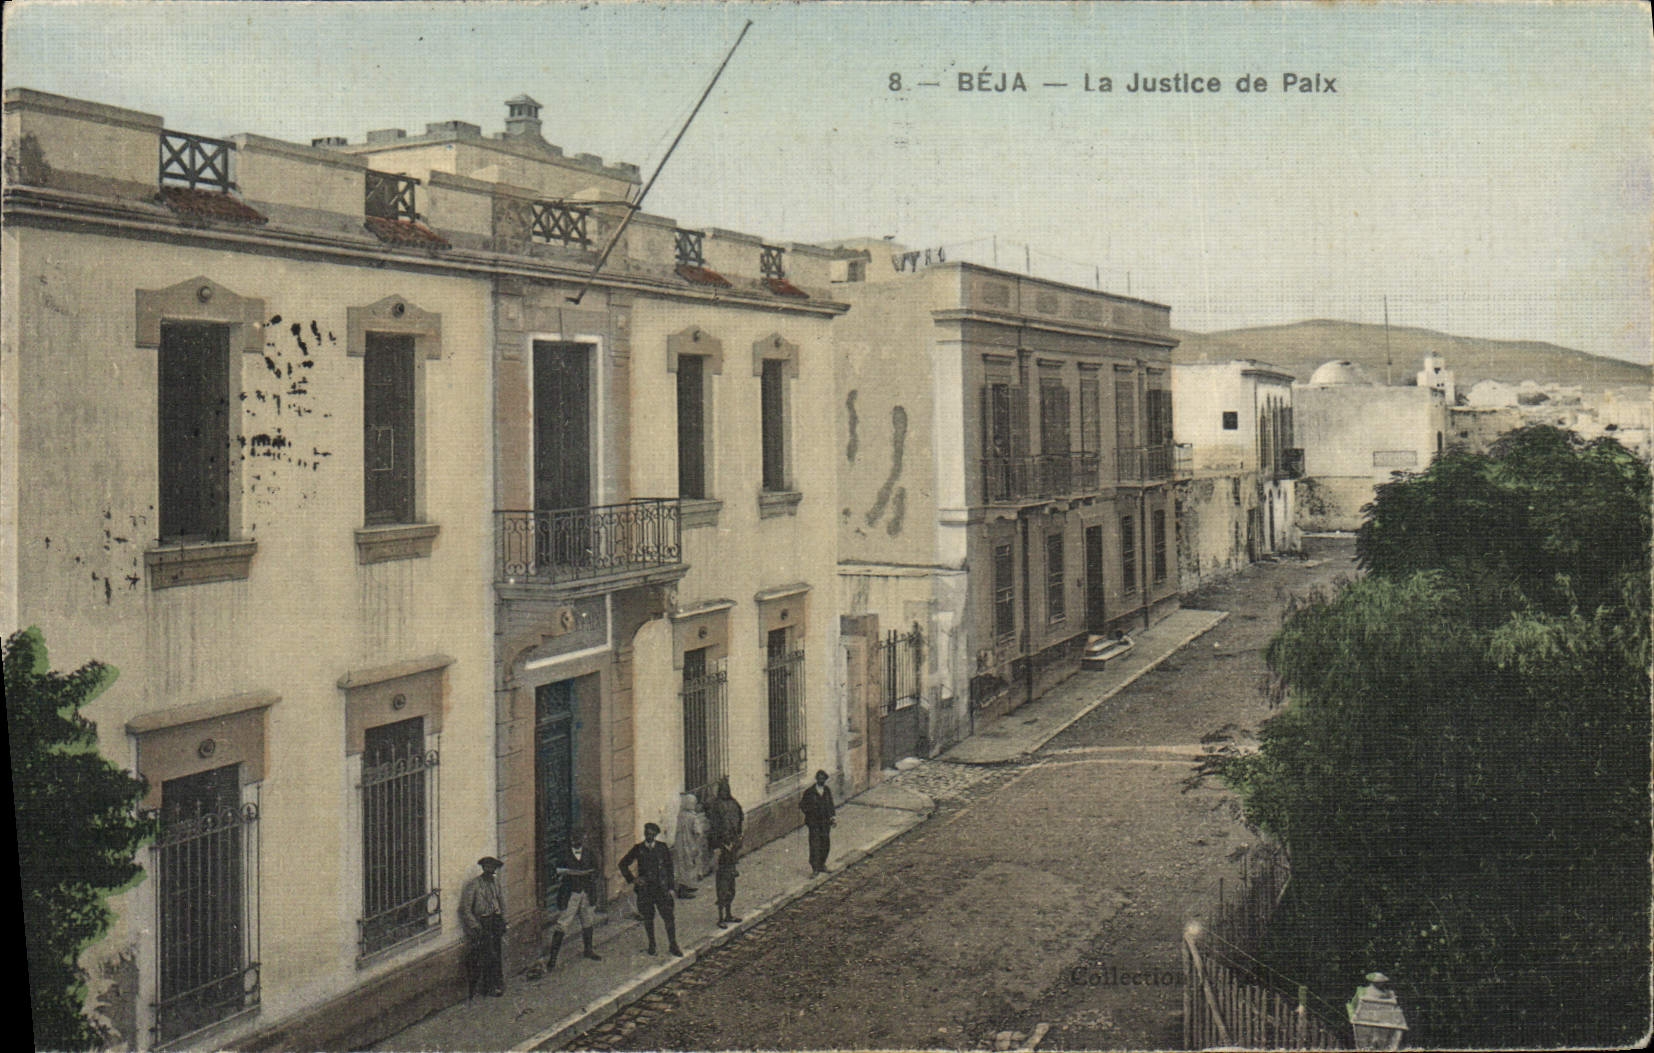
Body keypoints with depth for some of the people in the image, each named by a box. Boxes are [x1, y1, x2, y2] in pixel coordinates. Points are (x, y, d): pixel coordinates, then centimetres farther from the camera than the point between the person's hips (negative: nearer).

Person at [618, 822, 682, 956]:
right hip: (645, 889, 0)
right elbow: (623, 864, 8)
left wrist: (670, 886, 2)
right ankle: (651, 944, 26)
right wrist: (632, 879, -2)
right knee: (648, 918, 9)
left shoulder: (662, 847, 2)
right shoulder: (638, 849, 1)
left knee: (669, 917, -4)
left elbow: (669, 867, 5)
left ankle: (673, 945, 8)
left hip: (661, 888, 0)